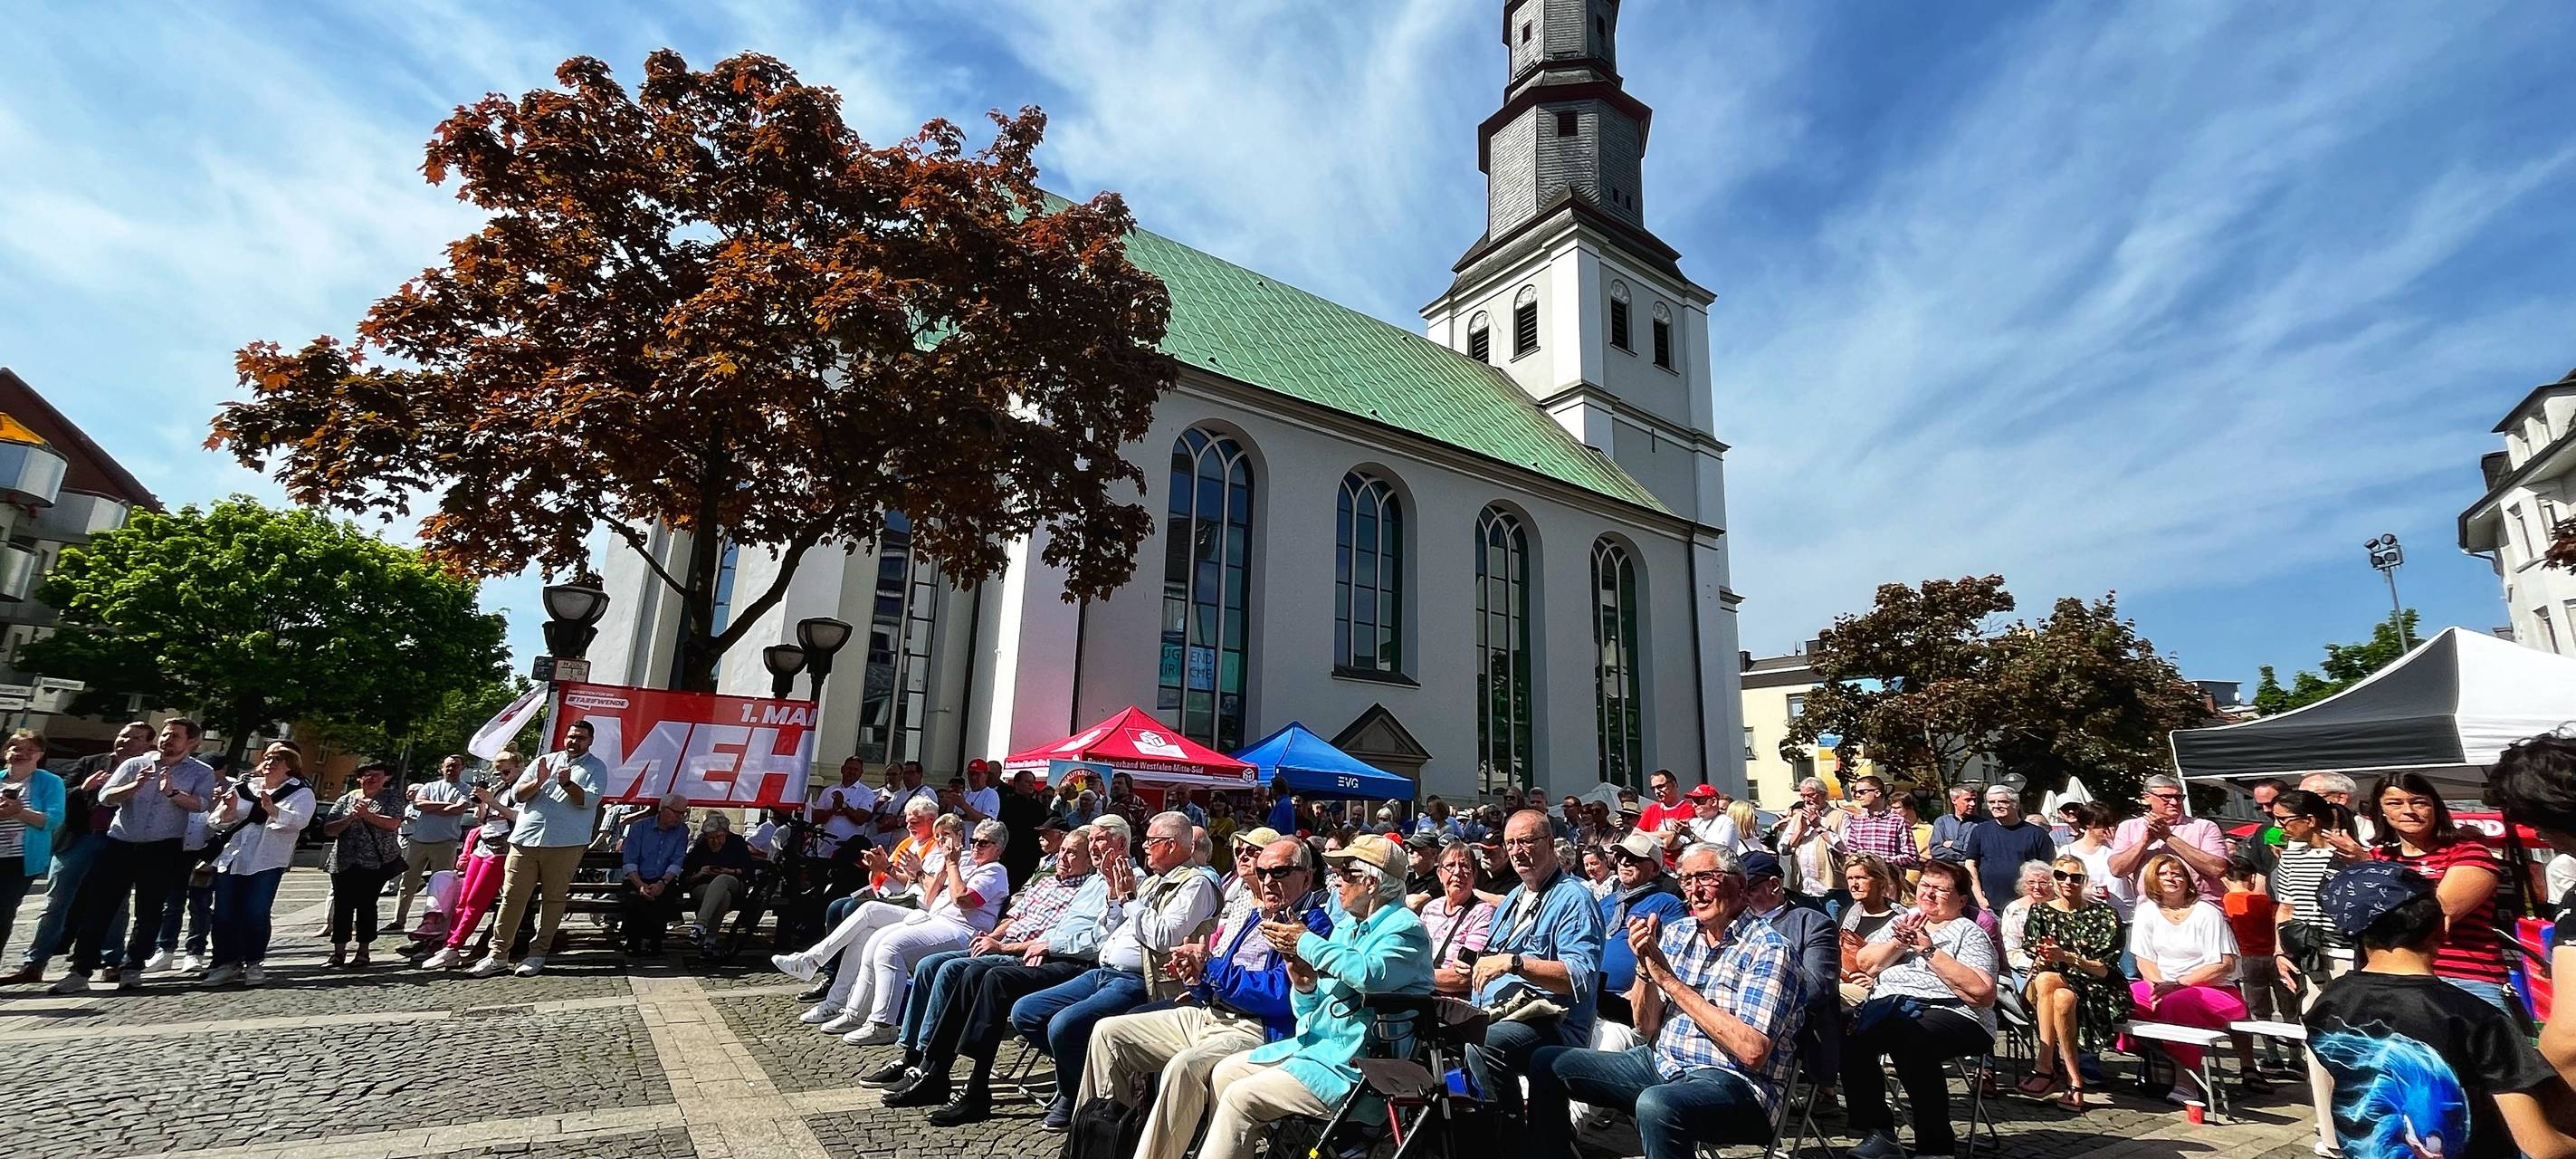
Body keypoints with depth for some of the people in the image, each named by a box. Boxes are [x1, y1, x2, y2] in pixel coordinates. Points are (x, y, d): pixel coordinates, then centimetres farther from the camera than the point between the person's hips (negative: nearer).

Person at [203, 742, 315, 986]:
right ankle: (227, 964, 14)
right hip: (230, 858, 4)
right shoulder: (241, 787, 13)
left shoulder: (301, 792, 1)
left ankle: (253, 964, 7)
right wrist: (228, 810, -10)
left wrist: (273, 810, -32)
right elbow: (217, 824, 12)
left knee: (256, 913, -7)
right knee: (224, 914, 3)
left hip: (266, 862, -4)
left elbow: (299, 821, -16)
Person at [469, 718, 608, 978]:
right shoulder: (546, 761, 16)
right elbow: (517, 794, 10)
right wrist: (538, 782, -10)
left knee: (554, 898, 1)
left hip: (565, 844, -3)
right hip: (525, 839, 3)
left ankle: (537, 954, 10)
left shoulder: (596, 767, 6)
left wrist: (567, 784, -24)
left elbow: (589, 800, -8)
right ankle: (498, 955, 9)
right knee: (512, 896, 2)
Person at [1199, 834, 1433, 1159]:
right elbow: (1309, 1012, 19)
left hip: (1354, 1061, -9)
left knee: (1240, 1097, -16)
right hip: (1314, 1042, 9)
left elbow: (1371, 974, -34)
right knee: (1224, 1073, 7)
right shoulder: (1345, 926, 15)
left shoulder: (1405, 927, -11)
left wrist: (1306, 942, -21)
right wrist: (1303, 984, -5)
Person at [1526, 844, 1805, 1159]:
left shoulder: (1769, 948, -11)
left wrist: (1670, 980, -19)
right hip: (1661, 1062, 7)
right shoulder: (1676, 933, 7)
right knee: (1547, 1063, 2)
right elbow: (1647, 1027, 6)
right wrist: (1644, 965, -13)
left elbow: (1752, 1052, -22)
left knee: (1655, 1104, -39)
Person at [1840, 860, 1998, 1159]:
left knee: (1909, 1037, -38)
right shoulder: (1902, 920, 24)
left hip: (1950, 1012, -4)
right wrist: (1899, 941, -2)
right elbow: (1866, 963, 13)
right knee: (1850, 1035, -28)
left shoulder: (1969, 932, 8)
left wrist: (1929, 950, -10)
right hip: (1887, 1004, 5)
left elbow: (1982, 992, -8)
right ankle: (1878, 1133, -18)